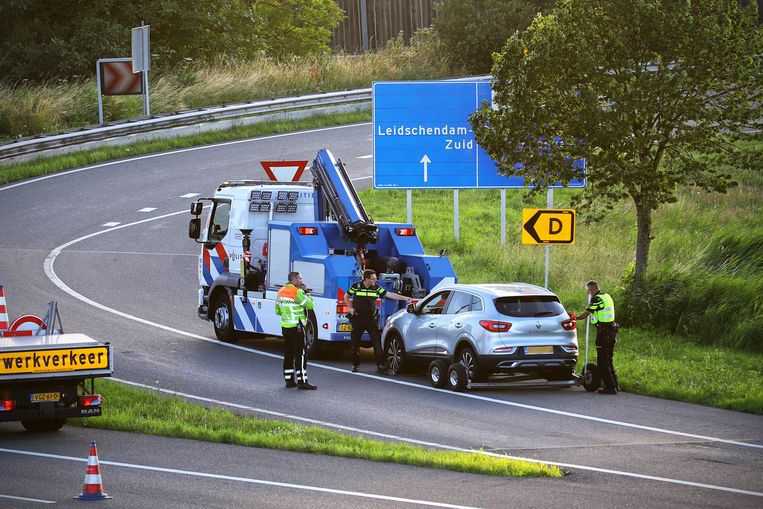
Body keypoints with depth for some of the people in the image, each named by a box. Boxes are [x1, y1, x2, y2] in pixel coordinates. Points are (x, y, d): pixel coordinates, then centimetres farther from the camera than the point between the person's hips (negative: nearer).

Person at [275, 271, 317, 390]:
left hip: (285, 327, 8)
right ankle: (302, 381, -8)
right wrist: (306, 292, -2)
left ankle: (289, 380, 15)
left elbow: (277, 311, 17)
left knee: (288, 355, 12)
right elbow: (310, 305, -12)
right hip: (297, 327, -8)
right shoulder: (297, 292, -15)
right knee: (301, 355, -5)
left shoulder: (281, 292, 10)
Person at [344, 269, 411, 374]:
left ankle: (380, 365, -15)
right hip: (358, 318, -1)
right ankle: (355, 364, 19)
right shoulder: (356, 286, -3)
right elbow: (346, 296, 11)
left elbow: (389, 295, 3)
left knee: (376, 340, -10)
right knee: (355, 342, 5)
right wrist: (350, 308, 1)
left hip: (371, 318, 1)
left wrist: (404, 298, -3)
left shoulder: (376, 288, 3)